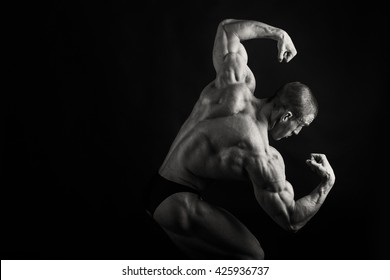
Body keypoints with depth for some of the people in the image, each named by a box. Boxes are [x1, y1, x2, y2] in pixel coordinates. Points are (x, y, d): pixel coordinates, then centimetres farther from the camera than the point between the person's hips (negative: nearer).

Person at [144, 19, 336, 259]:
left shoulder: (239, 84, -5)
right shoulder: (264, 159, -23)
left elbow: (227, 27, 11)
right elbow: (292, 221, -11)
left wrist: (278, 33, 16)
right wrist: (327, 184, -3)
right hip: (177, 204, -9)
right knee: (250, 255, 1)